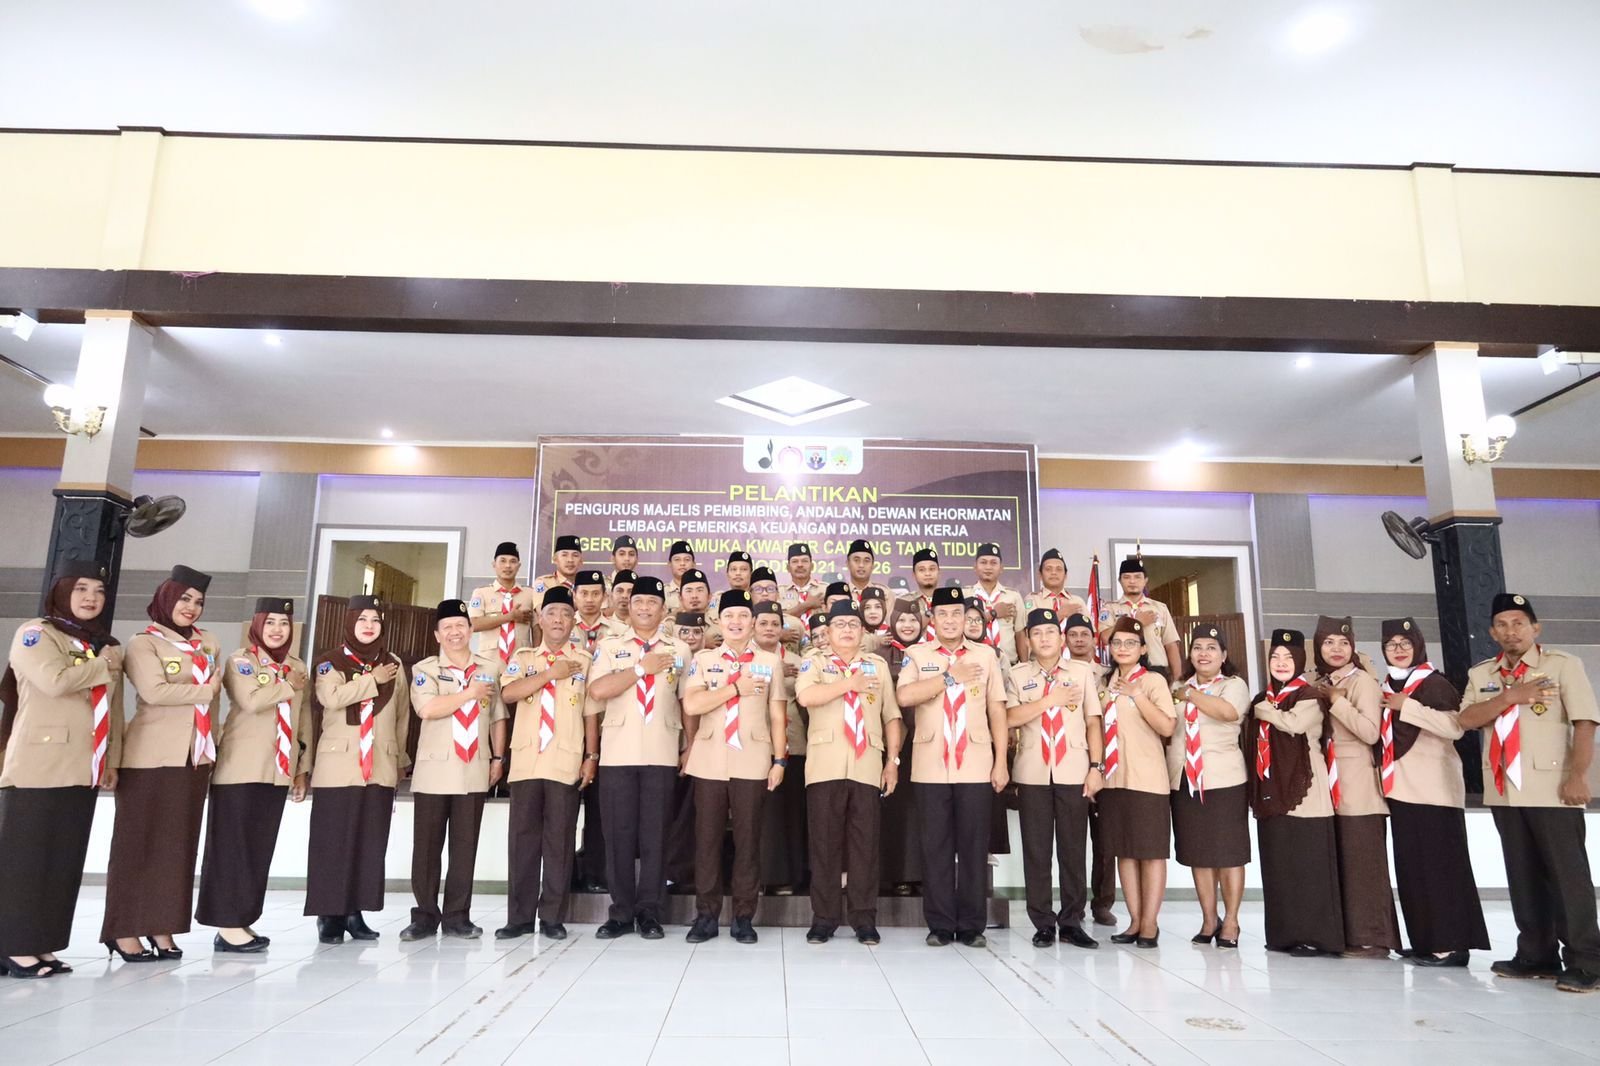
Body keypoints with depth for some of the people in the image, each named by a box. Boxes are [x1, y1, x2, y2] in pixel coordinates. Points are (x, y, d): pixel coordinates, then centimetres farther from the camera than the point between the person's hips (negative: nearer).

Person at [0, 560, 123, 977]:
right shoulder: (35, 633, -3)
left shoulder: (108, 646, 18)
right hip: (40, 765, -7)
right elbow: (55, 681, -21)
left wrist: (112, 760, 12)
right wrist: (103, 667, -6)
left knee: (65, 859, 8)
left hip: (83, 769, 7)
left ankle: (41, 945, 15)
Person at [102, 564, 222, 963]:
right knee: (139, 841, 0)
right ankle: (123, 928, 8)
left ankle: (161, 926, 15)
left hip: (195, 754, 6)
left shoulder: (208, 644, 15)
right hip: (151, 756, -6)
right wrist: (205, 690, -8)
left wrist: (213, 743, 11)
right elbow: (154, 692, -17)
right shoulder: (143, 643, -3)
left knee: (178, 842, 8)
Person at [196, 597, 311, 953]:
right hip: (241, 768, -6)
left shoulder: (298, 667, 15)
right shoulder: (240, 660, -2)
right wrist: (289, 686, -8)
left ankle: (243, 920, 15)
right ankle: (227, 925, 2)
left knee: (260, 847, 8)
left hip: (279, 770, 6)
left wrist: (302, 768, 14)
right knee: (233, 845, -3)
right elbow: (251, 700, -22)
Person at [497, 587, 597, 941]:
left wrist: (592, 756, 1)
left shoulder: (584, 659, 7)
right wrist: (549, 673, -11)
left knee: (559, 839, 1)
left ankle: (552, 917, 9)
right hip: (526, 760, 2)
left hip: (566, 762, -1)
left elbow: (591, 712, 6)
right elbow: (507, 694, -7)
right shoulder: (523, 657, 11)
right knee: (523, 837, 4)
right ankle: (520, 917, 12)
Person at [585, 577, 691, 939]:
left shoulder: (679, 650, 10)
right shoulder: (609, 647, 8)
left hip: (661, 754, 0)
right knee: (618, 832, 3)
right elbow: (598, 691, -9)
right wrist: (643, 667, -8)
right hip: (617, 753, 0)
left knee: (655, 832, 3)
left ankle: (649, 911, 11)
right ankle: (621, 912, 13)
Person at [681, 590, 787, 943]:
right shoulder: (703, 660, 8)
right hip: (709, 762, 1)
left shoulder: (770, 661, 8)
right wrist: (736, 688, -10)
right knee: (707, 838, 4)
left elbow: (777, 715, 7)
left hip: (752, 762, 0)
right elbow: (691, 706, -7)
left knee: (748, 839, 3)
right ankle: (706, 915, 14)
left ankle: (744, 917, 13)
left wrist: (780, 760, 1)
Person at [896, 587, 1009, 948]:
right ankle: (939, 925, 13)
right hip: (930, 766, -1)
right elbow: (904, 696, -13)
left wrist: (1001, 762, 1)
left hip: (976, 766, 1)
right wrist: (950, 677, -10)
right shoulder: (916, 655, 5)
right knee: (936, 846, 4)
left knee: (974, 846, 4)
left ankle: (972, 925, 14)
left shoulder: (986, 655, 9)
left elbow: (997, 711, 7)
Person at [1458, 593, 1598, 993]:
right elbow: (1466, 719, 0)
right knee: (1523, 877, 10)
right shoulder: (1480, 675, 12)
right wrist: (1508, 697, -12)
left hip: (1551, 789, -4)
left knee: (1567, 873, -3)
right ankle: (1536, 955, 17)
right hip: (1504, 790, 5)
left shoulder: (1563, 664, -1)